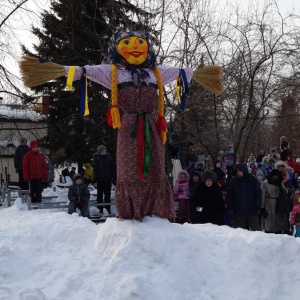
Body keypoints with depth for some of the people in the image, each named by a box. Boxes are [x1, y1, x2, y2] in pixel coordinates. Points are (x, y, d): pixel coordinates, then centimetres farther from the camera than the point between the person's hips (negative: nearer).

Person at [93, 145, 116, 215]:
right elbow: (95, 169, -4)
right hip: (100, 180, -2)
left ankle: (108, 208, 13)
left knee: (107, 194, 6)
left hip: (108, 179, 2)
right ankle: (100, 209, 11)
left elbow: (113, 168, 7)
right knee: (100, 194, 5)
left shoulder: (109, 158, 5)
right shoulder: (97, 158, -1)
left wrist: (114, 178, 3)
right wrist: (96, 177, -12)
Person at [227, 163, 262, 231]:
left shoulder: (253, 180, -1)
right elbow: (229, 195, 6)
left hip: (252, 212, -1)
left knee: (255, 230, 2)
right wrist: (230, 208, -1)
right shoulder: (234, 181, 2)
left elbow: (258, 193, 2)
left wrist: (257, 207, -5)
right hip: (239, 212, 1)